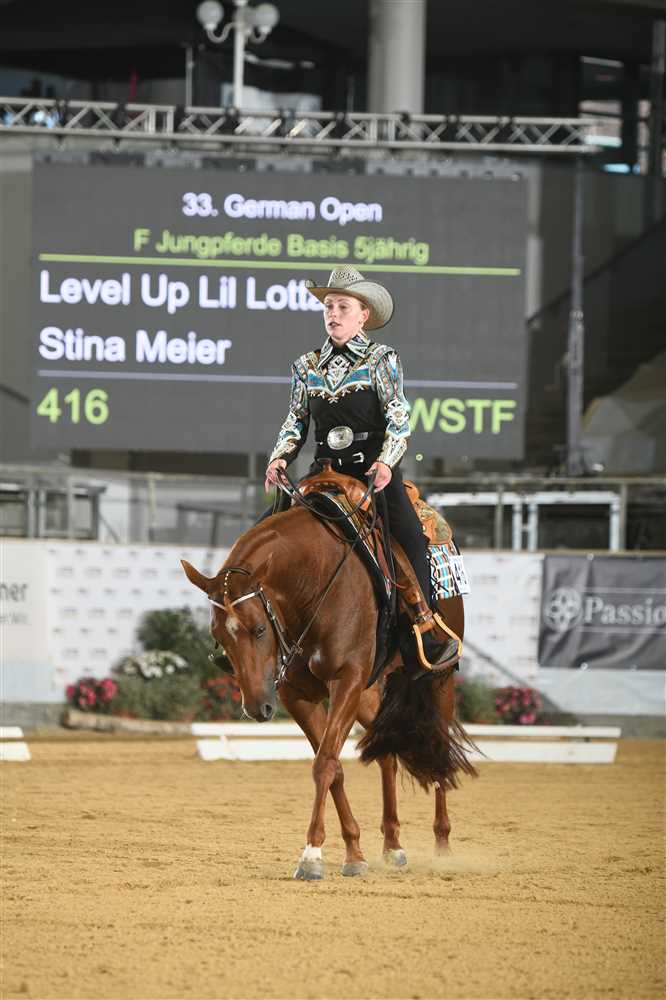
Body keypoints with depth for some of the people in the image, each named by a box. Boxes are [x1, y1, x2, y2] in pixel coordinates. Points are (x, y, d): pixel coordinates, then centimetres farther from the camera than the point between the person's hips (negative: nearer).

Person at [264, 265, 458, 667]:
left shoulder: (382, 359, 4)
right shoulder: (307, 366, 16)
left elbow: (399, 419, -4)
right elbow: (296, 423, 18)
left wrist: (386, 461, -21)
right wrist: (280, 458, -1)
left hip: (375, 471, -4)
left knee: (411, 536, -25)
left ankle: (428, 630, -19)